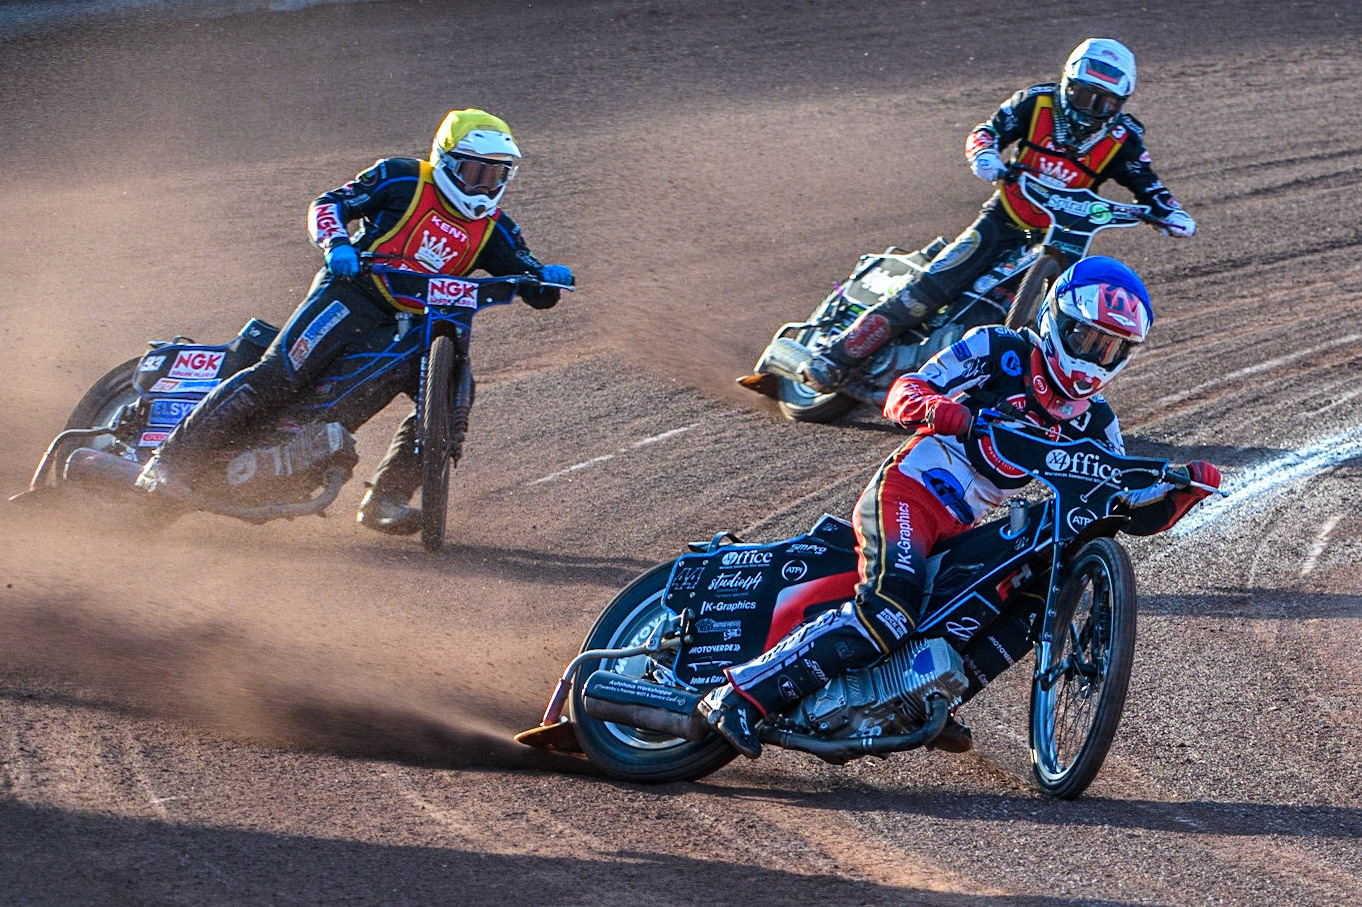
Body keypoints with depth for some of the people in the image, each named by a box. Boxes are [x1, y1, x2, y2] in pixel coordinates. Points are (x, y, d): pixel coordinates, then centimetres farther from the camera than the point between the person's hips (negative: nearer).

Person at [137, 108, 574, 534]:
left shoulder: (493, 229, 13)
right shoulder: (402, 178, 2)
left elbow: (534, 291, 11)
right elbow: (327, 204, -1)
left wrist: (549, 277, -13)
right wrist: (337, 243, -22)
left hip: (412, 326, 5)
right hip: (353, 295, -5)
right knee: (279, 375, -21)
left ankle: (384, 499, -6)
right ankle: (174, 459, -21)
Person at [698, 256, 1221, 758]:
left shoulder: (1093, 422, 12)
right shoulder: (999, 350, -3)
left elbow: (1137, 513, 12)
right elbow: (901, 392, -10)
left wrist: (1184, 488, -8)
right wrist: (932, 404, -33)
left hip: (960, 530, 8)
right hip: (907, 492, -8)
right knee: (889, 613, -28)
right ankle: (741, 695, -32)